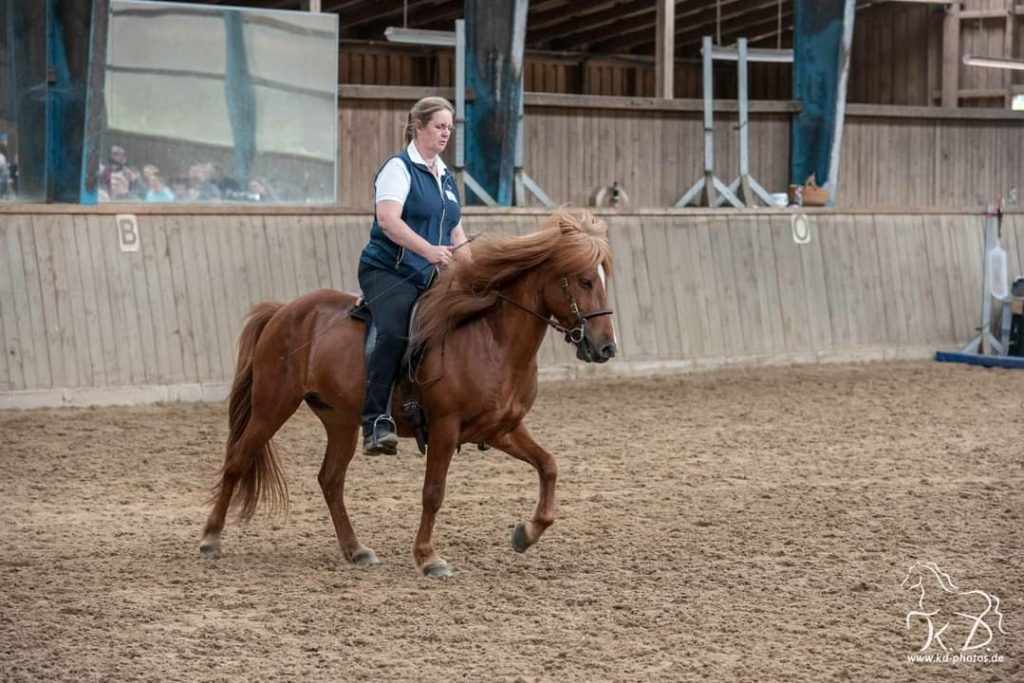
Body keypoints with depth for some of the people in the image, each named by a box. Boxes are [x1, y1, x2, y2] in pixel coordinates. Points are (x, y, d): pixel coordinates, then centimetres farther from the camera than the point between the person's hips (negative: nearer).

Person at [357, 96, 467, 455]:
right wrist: (428, 250, -32)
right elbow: (388, 219, -20)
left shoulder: (446, 176, 20)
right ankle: (376, 422, -33)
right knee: (393, 333, -31)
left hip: (430, 277, 8)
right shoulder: (399, 168, -5)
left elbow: (455, 230, 24)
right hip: (389, 272, -8)